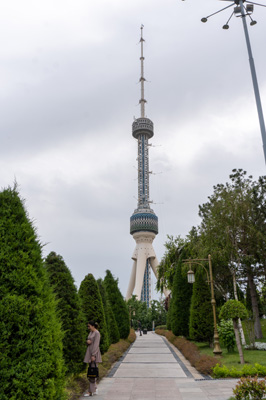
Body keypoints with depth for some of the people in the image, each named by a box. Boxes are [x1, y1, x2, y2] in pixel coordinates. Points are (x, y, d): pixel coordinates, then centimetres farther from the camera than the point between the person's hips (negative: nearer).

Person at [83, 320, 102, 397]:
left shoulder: (97, 333, -14)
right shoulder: (91, 332, 14)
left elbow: (96, 344, -19)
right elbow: (88, 341, 18)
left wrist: (93, 355, -23)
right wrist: (87, 341, -6)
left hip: (94, 353, -9)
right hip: (90, 352, 9)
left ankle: (91, 391, -6)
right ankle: (94, 389, 19)